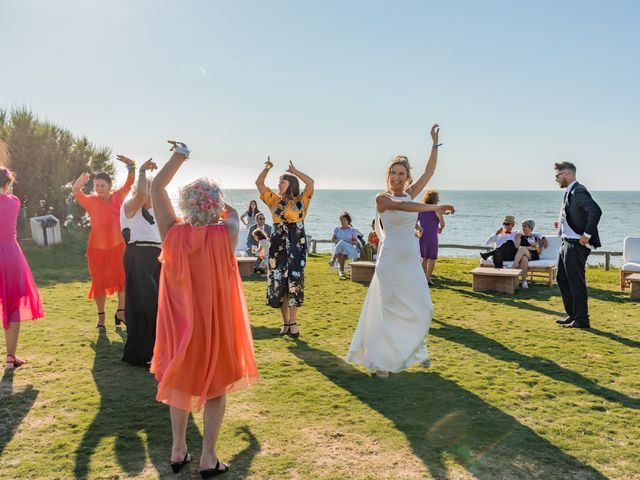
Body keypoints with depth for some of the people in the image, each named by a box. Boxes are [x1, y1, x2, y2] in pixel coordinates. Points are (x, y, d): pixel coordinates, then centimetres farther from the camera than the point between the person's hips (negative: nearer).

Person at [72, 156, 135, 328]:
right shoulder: (91, 201, -7)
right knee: (100, 282, 6)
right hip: (97, 248, -2)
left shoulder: (117, 197, -1)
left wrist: (131, 166, -27)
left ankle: (120, 312, 18)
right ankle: (101, 316, 17)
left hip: (117, 246, 2)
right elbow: (77, 194, -25)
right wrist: (78, 185, -48)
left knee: (124, 278, 2)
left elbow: (129, 183, -9)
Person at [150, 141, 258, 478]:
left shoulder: (173, 233, -12)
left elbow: (156, 188, -4)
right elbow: (233, 213, 9)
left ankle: (178, 450, 28)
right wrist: (214, 200, 16)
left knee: (180, 382, 21)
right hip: (216, 324, -2)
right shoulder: (225, 235, -15)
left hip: (180, 322, 2)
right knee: (215, 388, 12)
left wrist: (179, 156, 3)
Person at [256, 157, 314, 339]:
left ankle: (293, 323, 4)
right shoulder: (274, 201, 11)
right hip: (278, 247, 4)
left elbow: (310, 183, -15)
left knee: (294, 282, -4)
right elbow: (258, 183, 10)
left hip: (296, 247, -4)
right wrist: (266, 169, 0)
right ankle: (286, 323, 15)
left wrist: (295, 171, -14)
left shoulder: (301, 201, 0)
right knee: (279, 284, 4)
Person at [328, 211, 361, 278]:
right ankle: (341, 271, -50)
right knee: (341, 252, -39)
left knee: (341, 243, -38)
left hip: (349, 249, -2)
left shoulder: (352, 230, 17)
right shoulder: (337, 229, 23)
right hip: (338, 248, 2)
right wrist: (337, 241, -12)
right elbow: (332, 239, 11)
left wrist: (349, 242, -12)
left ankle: (333, 259, -47)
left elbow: (356, 241, 8)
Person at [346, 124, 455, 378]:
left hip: (412, 261, 6)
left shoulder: (410, 193, 9)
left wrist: (435, 143, 0)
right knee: (388, 310, -2)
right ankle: (381, 360, 8)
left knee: (421, 308, 8)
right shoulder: (382, 198, -7)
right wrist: (435, 207, -32)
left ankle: (416, 350, 28)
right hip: (391, 260, -6)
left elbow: (429, 172, 3)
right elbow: (402, 206, -26)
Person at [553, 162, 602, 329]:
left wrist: (587, 235, -25)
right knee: (562, 279, 16)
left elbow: (596, 211, -28)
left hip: (576, 245, -10)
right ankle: (572, 315, 26)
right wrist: (562, 223, 9)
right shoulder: (569, 192, 15)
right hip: (567, 243, 10)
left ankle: (582, 320, 7)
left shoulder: (578, 191, -16)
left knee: (576, 282, -3)